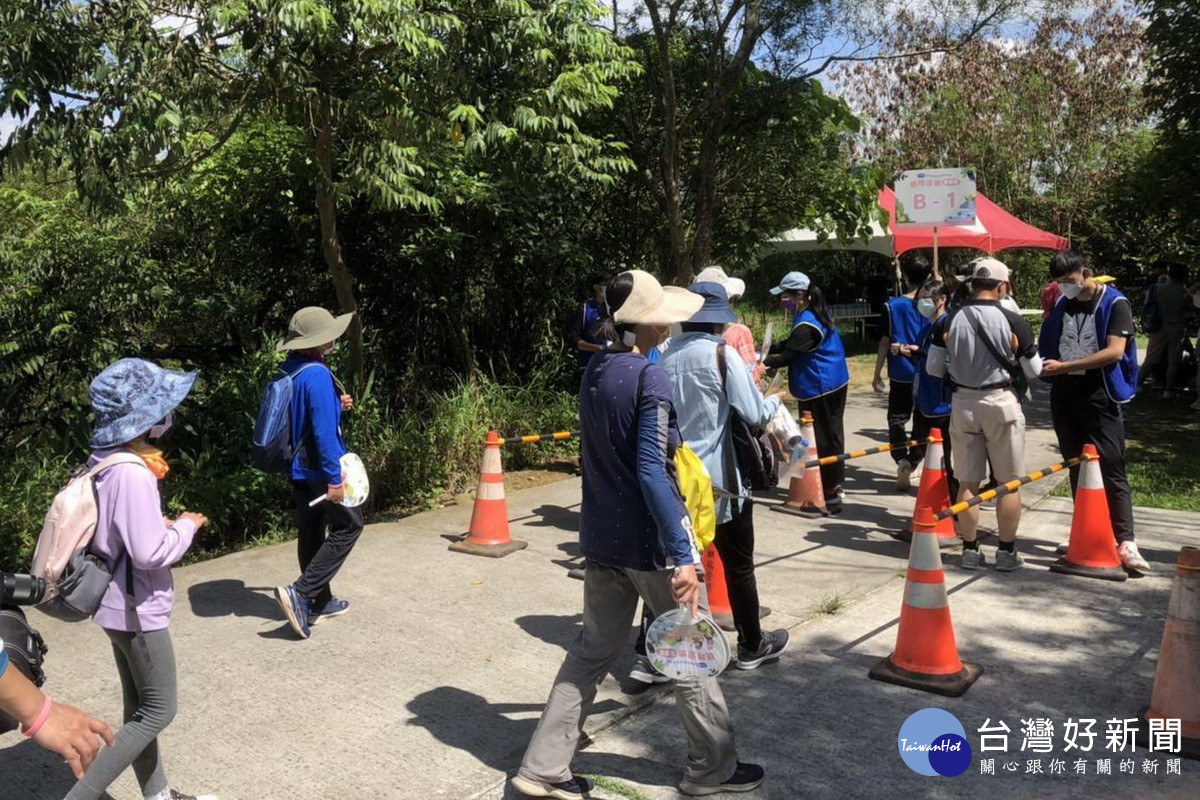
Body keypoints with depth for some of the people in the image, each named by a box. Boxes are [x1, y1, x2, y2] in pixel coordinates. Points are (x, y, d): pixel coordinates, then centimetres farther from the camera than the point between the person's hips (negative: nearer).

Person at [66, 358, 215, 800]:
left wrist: (161, 525, 7)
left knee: (140, 708, 19)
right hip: (137, 609, -9)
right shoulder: (132, 474, -26)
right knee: (158, 711, 5)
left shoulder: (105, 461, 3)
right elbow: (149, 553, -26)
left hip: (120, 603, 9)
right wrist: (185, 527, -10)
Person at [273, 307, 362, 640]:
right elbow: (323, 430, -24)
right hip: (318, 470, -9)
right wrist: (334, 478, -22)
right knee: (349, 525, 4)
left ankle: (319, 602, 26)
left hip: (298, 469, 9)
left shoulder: (289, 372, 7)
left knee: (312, 533, 15)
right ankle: (300, 593, -4)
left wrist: (336, 405, 10)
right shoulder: (317, 375, -20)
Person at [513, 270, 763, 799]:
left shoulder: (595, 369, 5)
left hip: (600, 536, 7)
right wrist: (682, 555, -25)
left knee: (593, 650, 16)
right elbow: (652, 473, -25)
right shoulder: (650, 377, -19)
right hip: (647, 540, -7)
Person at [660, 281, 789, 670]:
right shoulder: (721, 352, -12)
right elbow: (755, 414, -14)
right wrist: (774, 399, 8)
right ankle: (752, 646, 26)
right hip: (719, 479, -4)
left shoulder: (668, 356, 3)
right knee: (738, 565, 12)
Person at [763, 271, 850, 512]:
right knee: (831, 434, 18)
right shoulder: (817, 312, 10)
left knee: (821, 440, -5)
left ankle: (830, 494, -1)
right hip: (835, 383, 11)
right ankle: (834, 486, 30)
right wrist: (767, 350, 6)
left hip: (819, 389, -11)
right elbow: (791, 345, 16)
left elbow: (787, 356, -22)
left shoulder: (807, 325, -23)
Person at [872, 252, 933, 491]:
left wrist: (877, 375, 2)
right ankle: (911, 464, 11)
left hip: (900, 374, -1)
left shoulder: (893, 306, -8)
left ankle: (901, 458, -9)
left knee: (897, 417, 9)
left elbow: (884, 343, -6)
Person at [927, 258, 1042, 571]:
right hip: (1001, 402, -2)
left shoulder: (951, 320, -3)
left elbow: (933, 368, 0)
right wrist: (1033, 349, 18)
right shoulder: (1012, 321, -9)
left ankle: (970, 550, 17)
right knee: (1009, 483, 9)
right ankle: (1006, 551, 15)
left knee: (968, 482, 10)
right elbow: (1034, 370, -2)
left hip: (962, 402, 3)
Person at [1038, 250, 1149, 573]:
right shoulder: (1062, 305, 12)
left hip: (1099, 393, -5)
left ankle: (1125, 542, -9)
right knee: (1076, 468, 10)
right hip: (1065, 392, 6)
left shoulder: (1115, 304, -5)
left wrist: (1064, 366, -19)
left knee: (1111, 468, -8)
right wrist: (1044, 366, -4)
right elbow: (1047, 346, 19)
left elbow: (1115, 352, -16)